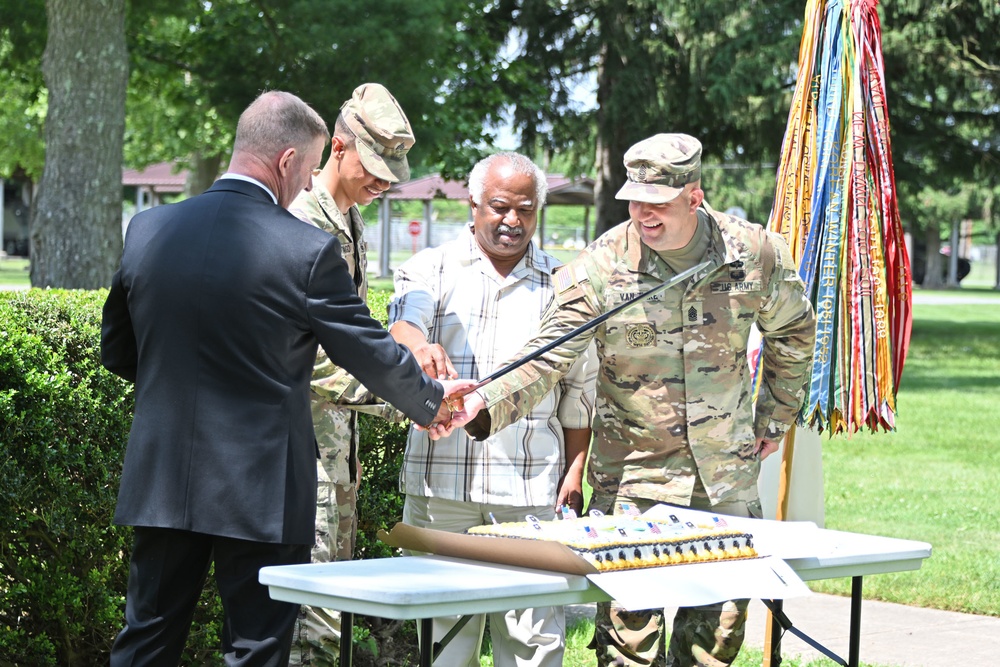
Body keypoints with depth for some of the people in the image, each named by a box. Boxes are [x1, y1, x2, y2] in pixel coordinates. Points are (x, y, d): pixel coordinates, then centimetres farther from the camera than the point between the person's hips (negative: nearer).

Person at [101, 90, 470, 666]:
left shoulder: (148, 229, 1)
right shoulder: (308, 251, -13)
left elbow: (117, 352, 12)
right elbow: (373, 354, -2)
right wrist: (433, 402, 16)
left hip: (161, 483, 5)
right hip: (262, 492, -4)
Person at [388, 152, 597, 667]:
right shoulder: (432, 270, 9)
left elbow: (578, 388, 14)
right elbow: (402, 324, -12)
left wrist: (575, 470, 5)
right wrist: (421, 347, -36)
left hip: (533, 488, 1)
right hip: (442, 481, -1)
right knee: (440, 625, 0)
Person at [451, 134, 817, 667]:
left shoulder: (755, 253, -5)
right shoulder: (600, 268, -12)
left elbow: (793, 334, 14)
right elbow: (546, 357, -17)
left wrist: (773, 418, 15)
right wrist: (482, 404, -34)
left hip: (727, 479, 2)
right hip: (632, 474, -2)